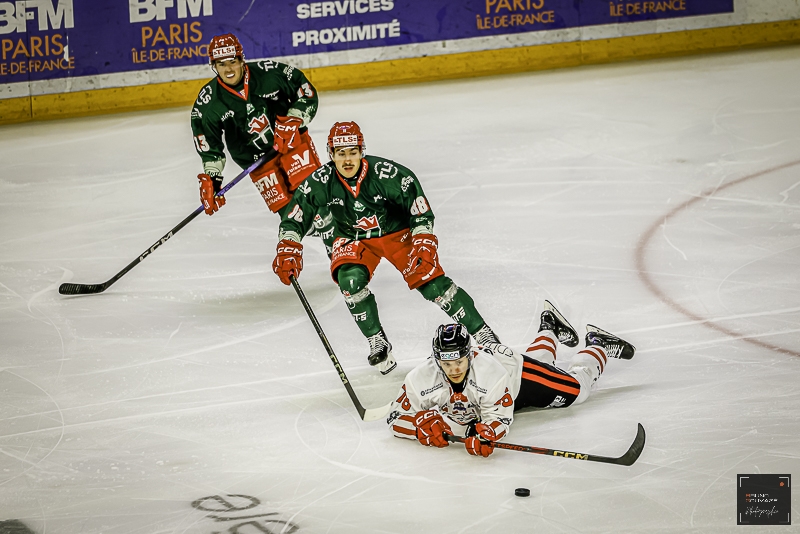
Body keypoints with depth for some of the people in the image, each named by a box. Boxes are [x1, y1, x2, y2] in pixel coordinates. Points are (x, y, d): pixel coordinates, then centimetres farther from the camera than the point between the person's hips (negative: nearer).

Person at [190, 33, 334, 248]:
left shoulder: (270, 72, -16)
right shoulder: (208, 103, -13)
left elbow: (308, 94, -6)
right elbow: (209, 147, -5)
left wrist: (293, 121, -19)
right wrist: (210, 179, -15)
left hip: (293, 139, -1)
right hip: (257, 161, 1)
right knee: (287, 208, -6)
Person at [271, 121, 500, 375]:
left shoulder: (386, 173, -29)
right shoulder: (322, 181, -22)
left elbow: (418, 205, -20)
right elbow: (296, 213, -14)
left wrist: (424, 244, -25)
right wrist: (288, 249, -25)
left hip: (398, 232, -2)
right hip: (354, 239, 2)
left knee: (431, 283, -14)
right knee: (350, 279, -27)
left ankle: (481, 332, 0)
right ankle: (378, 343, -9)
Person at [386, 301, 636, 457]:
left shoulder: (491, 373, -48)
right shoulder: (421, 380, -41)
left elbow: (499, 416, -42)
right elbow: (396, 417, -33)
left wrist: (482, 434, -63)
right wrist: (423, 425, -51)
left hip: (517, 371, -5)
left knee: (575, 389, 7)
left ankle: (598, 345, 36)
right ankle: (549, 330, 65)